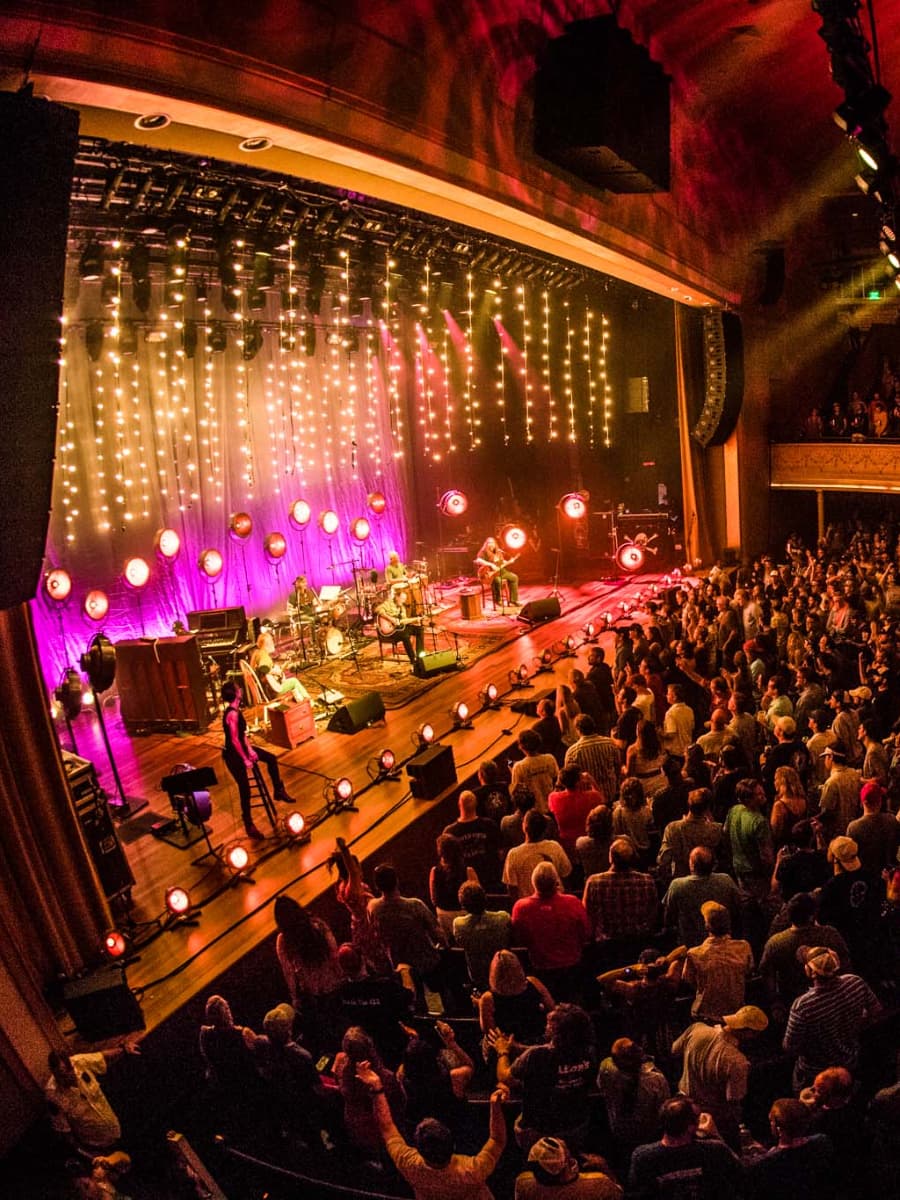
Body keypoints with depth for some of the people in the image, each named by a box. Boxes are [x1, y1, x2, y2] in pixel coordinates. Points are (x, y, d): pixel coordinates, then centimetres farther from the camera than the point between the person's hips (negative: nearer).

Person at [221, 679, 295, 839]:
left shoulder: (235, 710, 0)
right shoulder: (232, 714, -30)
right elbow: (235, 740, -28)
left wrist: (249, 749, -1)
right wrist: (245, 759, -20)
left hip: (241, 748, 10)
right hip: (233, 755, -10)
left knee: (271, 758, 15)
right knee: (245, 789, 0)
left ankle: (278, 791, 29)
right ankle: (248, 825, 14)